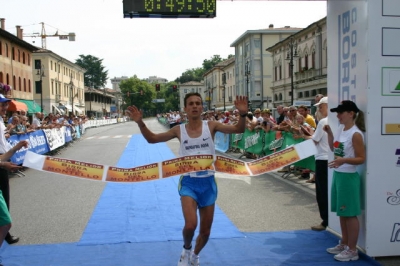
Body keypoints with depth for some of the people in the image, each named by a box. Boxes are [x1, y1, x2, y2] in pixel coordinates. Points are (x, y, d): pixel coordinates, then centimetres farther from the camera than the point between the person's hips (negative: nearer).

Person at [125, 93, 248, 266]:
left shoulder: (211, 126, -5)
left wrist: (242, 114, -33)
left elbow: (238, 129, -13)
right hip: (189, 182, -1)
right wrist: (140, 123, -15)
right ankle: (186, 250, 14)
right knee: (190, 225, -22)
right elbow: (152, 139, 1)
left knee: (206, 231, 13)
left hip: (208, 182, 1)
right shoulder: (179, 130, -3)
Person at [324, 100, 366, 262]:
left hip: (349, 176, -9)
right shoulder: (341, 129, 9)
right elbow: (333, 148, 19)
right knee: (341, 212, 17)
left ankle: (352, 250, 12)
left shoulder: (356, 134, -17)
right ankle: (344, 244, 30)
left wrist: (344, 160, -32)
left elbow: (361, 158, -17)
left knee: (350, 213, 1)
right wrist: (329, 133, 7)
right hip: (338, 174, 9)